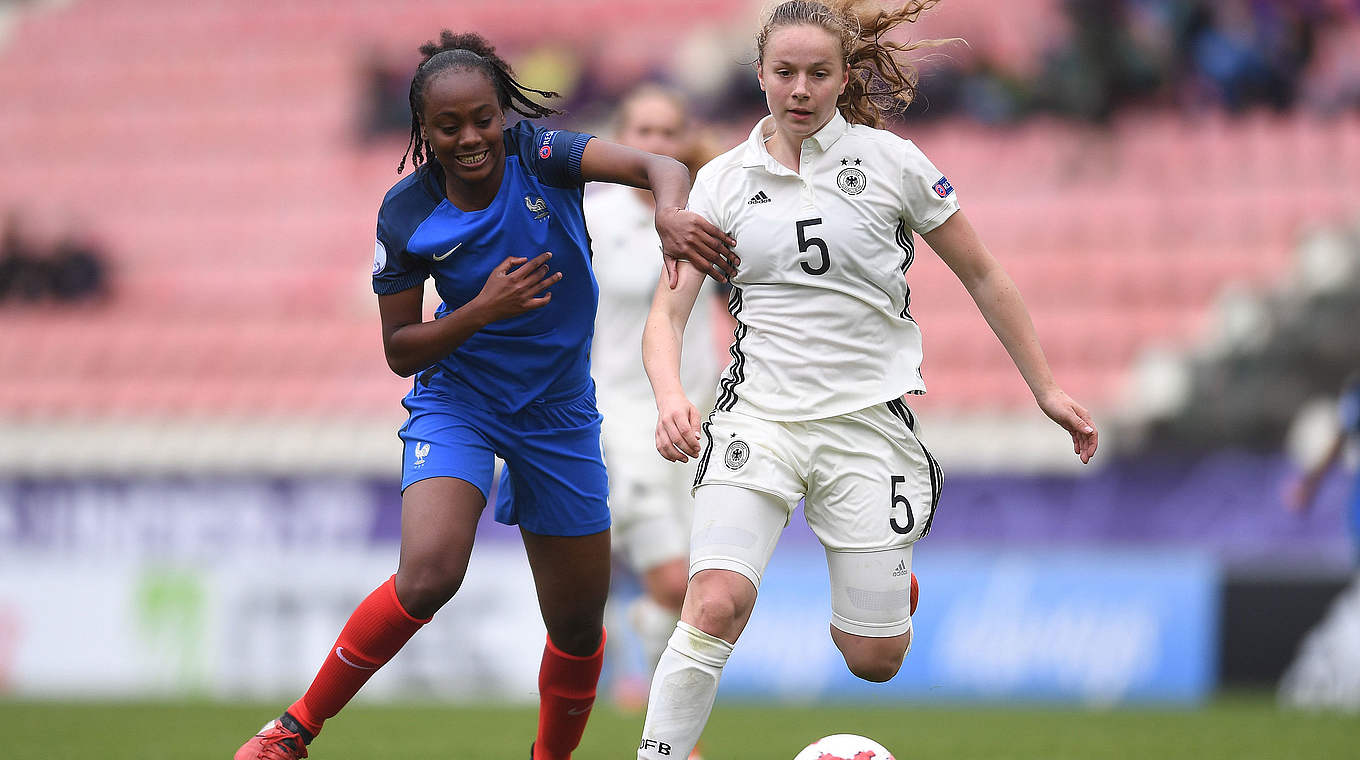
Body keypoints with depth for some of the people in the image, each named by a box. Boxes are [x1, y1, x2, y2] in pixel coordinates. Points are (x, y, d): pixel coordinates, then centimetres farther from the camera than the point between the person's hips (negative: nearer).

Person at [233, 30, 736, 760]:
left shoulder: (536, 153, -16)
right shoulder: (407, 215, -13)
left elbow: (657, 166, -30)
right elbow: (399, 350, -6)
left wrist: (672, 213, -53)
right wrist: (481, 310, -24)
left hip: (559, 412, 2)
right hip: (457, 397, -2)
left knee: (579, 624, 8)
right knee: (430, 571, -28)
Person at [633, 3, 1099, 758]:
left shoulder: (889, 161, -1)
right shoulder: (723, 180, 3)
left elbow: (981, 276, 8)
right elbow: (668, 312, 1)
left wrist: (1046, 388, 8)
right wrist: (670, 397, -20)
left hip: (868, 418, 0)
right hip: (759, 414, 0)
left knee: (873, 661, 2)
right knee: (716, 605, -25)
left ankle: (890, 589, 37)